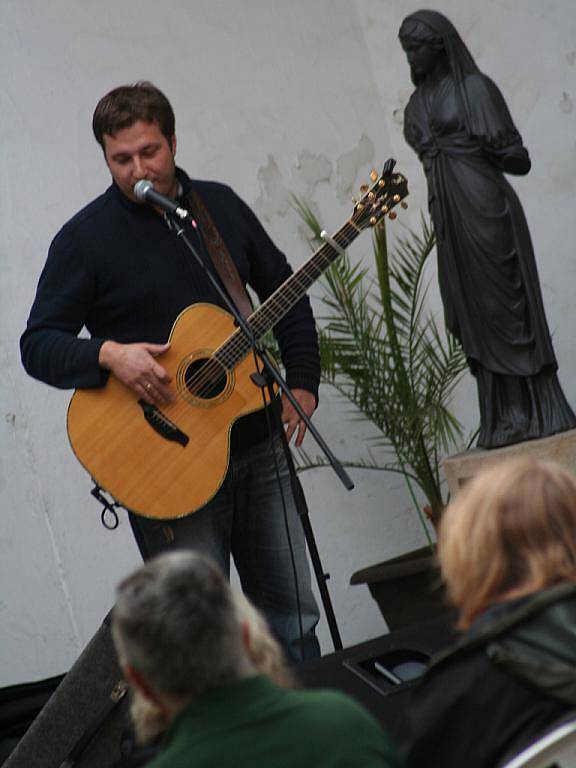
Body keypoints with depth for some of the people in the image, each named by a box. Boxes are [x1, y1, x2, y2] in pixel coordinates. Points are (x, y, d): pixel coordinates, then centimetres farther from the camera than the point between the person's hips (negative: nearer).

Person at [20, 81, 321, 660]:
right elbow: (38, 345, -7)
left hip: (256, 444, 4)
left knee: (293, 619, 9)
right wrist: (109, 355, -24)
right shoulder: (86, 237, -5)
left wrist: (302, 383, 7)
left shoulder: (219, 205, 9)